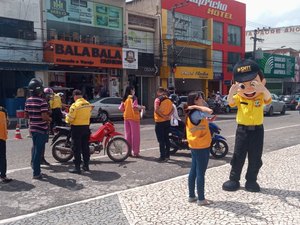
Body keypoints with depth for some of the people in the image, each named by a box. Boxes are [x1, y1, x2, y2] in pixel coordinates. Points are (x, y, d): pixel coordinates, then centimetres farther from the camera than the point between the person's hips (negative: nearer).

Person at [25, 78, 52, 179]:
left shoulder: (28, 101, 6)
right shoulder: (42, 101, -18)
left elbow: (26, 115, 12)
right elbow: (44, 117, -23)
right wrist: (50, 119, -4)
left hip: (32, 128, 7)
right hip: (41, 129, -7)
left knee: (35, 149, 19)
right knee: (38, 151, -2)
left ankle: (35, 167, 30)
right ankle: (36, 173, 4)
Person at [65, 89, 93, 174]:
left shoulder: (75, 105, -16)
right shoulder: (88, 104, 5)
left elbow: (70, 118, -16)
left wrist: (67, 118, 4)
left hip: (77, 128, -6)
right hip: (86, 127, 7)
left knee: (76, 148, 1)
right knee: (85, 147, 15)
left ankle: (77, 167, 4)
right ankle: (86, 165, 23)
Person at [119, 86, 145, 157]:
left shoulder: (124, 98, 7)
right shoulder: (133, 98, -9)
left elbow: (120, 108, 6)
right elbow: (134, 106, -24)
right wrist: (141, 107, -8)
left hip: (126, 118, 6)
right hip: (133, 117, -6)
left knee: (128, 134, 11)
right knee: (135, 135, 0)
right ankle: (135, 152, 1)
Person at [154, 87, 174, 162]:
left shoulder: (158, 99, -11)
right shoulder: (169, 100, 9)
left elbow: (156, 110, -23)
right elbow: (172, 110, 5)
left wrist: (163, 116, -16)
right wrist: (168, 116, -7)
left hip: (160, 122, -7)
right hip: (167, 121, 7)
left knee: (161, 140, -2)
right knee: (166, 138, 15)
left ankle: (163, 157, -2)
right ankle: (167, 155, 21)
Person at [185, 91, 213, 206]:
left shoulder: (192, 113, 10)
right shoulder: (196, 113, -20)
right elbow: (209, 111, -35)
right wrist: (197, 106, -23)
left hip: (195, 146, 10)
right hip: (201, 147, -10)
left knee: (194, 171, 15)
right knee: (200, 173, -1)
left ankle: (191, 196, 24)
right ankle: (201, 199, 9)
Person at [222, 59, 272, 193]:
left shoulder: (261, 96, -8)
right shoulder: (239, 97, -6)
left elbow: (268, 98, -30)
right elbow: (230, 102, -24)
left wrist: (262, 89, -55)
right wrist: (231, 93, -48)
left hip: (257, 130, 0)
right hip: (242, 129, 0)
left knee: (255, 158, 7)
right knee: (238, 156, 5)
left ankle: (251, 180, 21)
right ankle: (234, 179, 15)